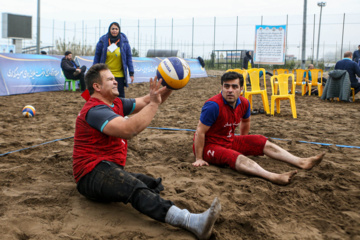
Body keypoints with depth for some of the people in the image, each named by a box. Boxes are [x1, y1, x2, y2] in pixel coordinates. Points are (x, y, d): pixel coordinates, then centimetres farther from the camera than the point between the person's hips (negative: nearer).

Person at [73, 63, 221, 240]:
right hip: (92, 174, -14)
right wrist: (154, 103, -25)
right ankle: (191, 221, -55)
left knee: (154, 185, -7)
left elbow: (145, 102, 15)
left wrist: (168, 88, -3)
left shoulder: (116, 104, 16)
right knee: (135, 188, -38)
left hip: (111, 171, 14)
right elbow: (128, 130, -30)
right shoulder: (94, 110, -15)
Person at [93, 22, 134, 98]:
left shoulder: (124, 42, 0)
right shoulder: (103, 41, -1)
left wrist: (131, 73, -1)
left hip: (119, 75, 0)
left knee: (120, 95, 3)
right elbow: (97, 57, 5)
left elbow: (129, 57, 3)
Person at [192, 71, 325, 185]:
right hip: (209, 145, -8)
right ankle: (273, 177, -57)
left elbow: (245, 122, 19)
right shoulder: (213, 105, -26)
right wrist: (199, 159, -21)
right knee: (237, 157, -35)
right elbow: (200, 132, -23)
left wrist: (243, 145, 27)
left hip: (230, 141, 8)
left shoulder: (244, 103, -3)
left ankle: (301, 162, -10)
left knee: (262, 142, -5)